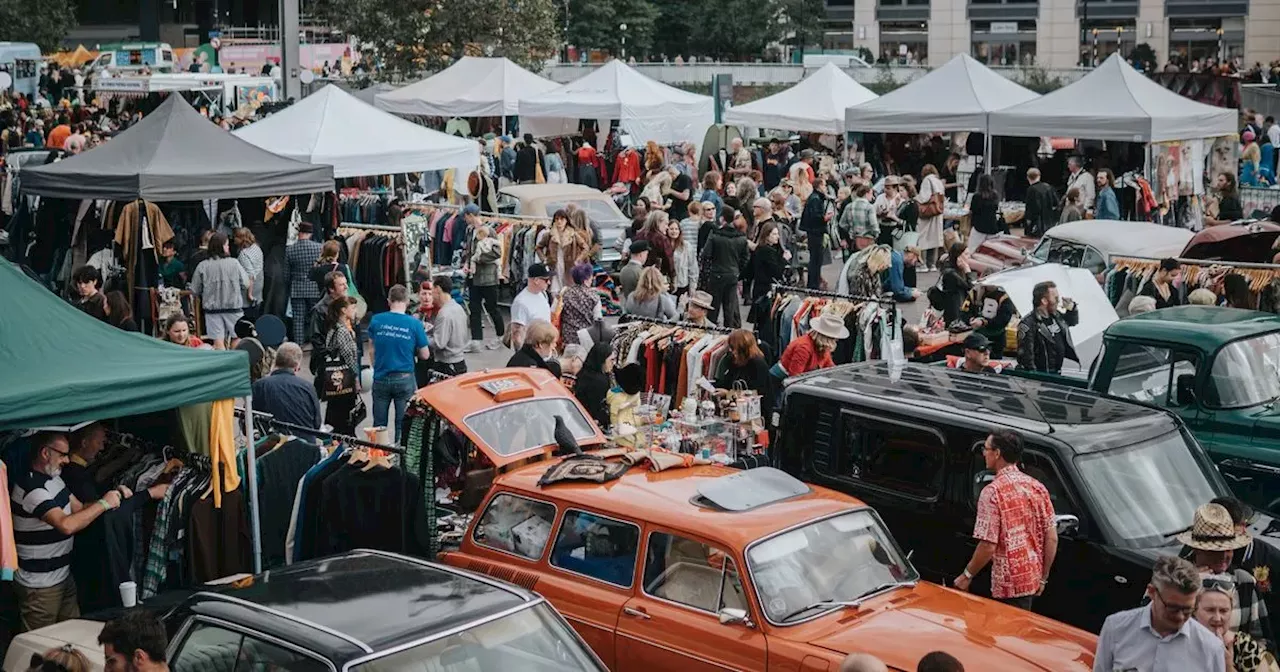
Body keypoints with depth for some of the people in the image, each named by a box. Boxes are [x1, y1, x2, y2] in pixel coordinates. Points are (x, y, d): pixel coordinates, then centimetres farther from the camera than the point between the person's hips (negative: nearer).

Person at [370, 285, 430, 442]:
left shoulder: (376, 320, -4)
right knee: (403, 425, 5)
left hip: (380, 379, 2)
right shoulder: (414, 324, -9)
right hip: (405, 379, -2)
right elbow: (425, 355, -1)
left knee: (379, 425, 11)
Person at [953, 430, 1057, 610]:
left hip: (1009, 585, -7)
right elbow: (1052, 539, 5)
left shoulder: (993, 491, -16)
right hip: (1033, 580, 8)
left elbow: (988, 546, -19)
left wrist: (966, 576, -6)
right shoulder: (1038, 487, 5)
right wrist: (1043, 578, 15)